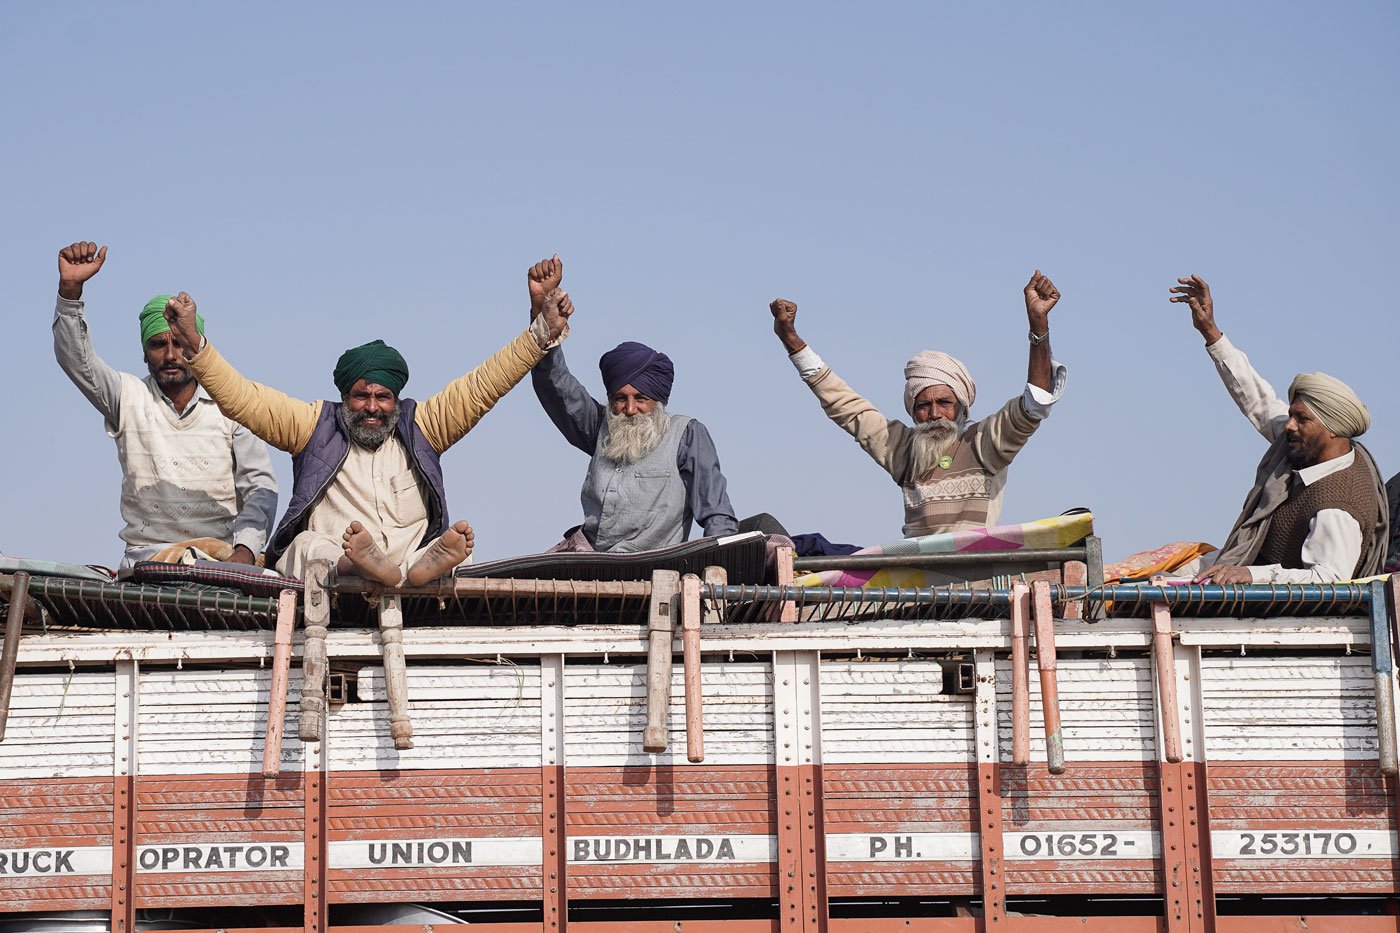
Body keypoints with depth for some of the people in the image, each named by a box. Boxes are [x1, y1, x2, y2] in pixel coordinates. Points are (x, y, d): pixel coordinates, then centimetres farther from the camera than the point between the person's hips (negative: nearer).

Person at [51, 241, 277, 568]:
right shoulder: (129, 397, 12)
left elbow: (260, 486, 4)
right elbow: (76, 360, -2)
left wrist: (244, 550, -13)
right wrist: (71, 289, -17)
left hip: (220, 555, -1)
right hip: (146, 556, 1)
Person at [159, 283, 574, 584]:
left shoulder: (419, 425, 22)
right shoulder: (315, 425, 19)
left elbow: (482, 387, 17)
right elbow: (242, 398, 12)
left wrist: (544, 331, 8)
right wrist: (194, 343, -1)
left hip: (411, 558, 1)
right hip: (326, 562, -1)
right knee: (307, 545, -34)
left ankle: (426, 565, -65)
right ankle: (358, 565, -67)